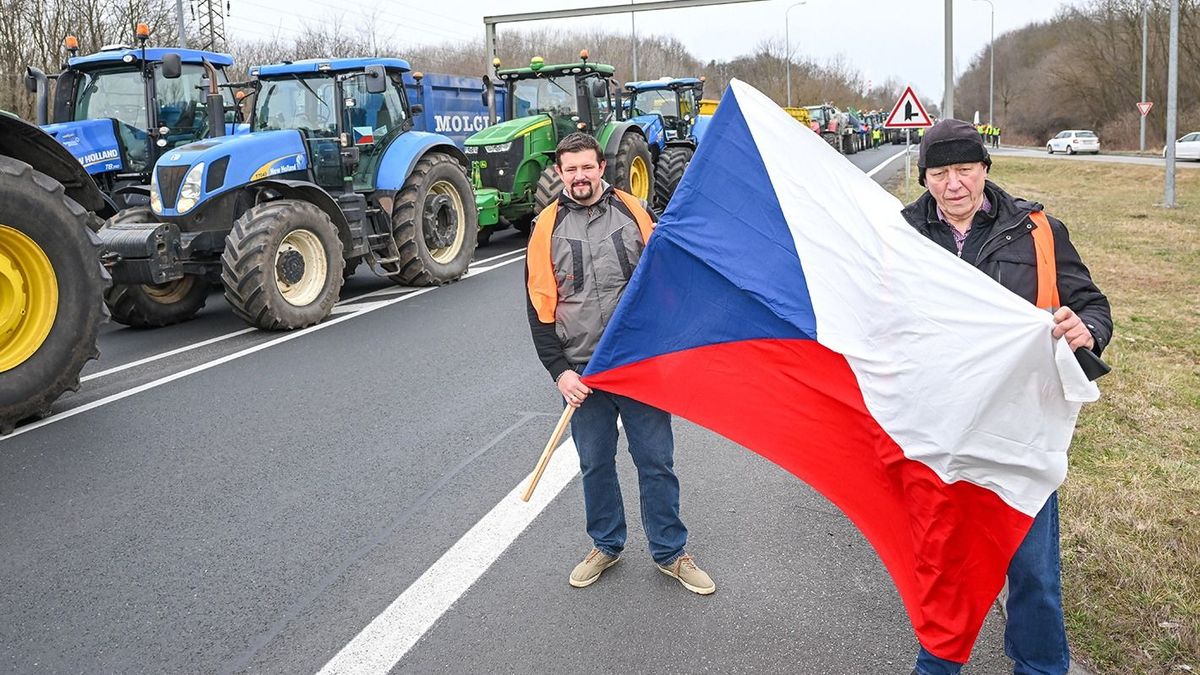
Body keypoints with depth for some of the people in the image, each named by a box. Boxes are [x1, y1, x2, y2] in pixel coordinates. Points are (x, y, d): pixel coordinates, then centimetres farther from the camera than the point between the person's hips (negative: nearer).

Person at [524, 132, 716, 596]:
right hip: (582, 374, 1)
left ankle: (670, 552, 23)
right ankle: (606, 546, 33)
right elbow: (540, 306, 1)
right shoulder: (547, 227, 1)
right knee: (595, 464, 13)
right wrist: (560, 371, -7)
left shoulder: (632, 211, 2)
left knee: (656, 461, 6)